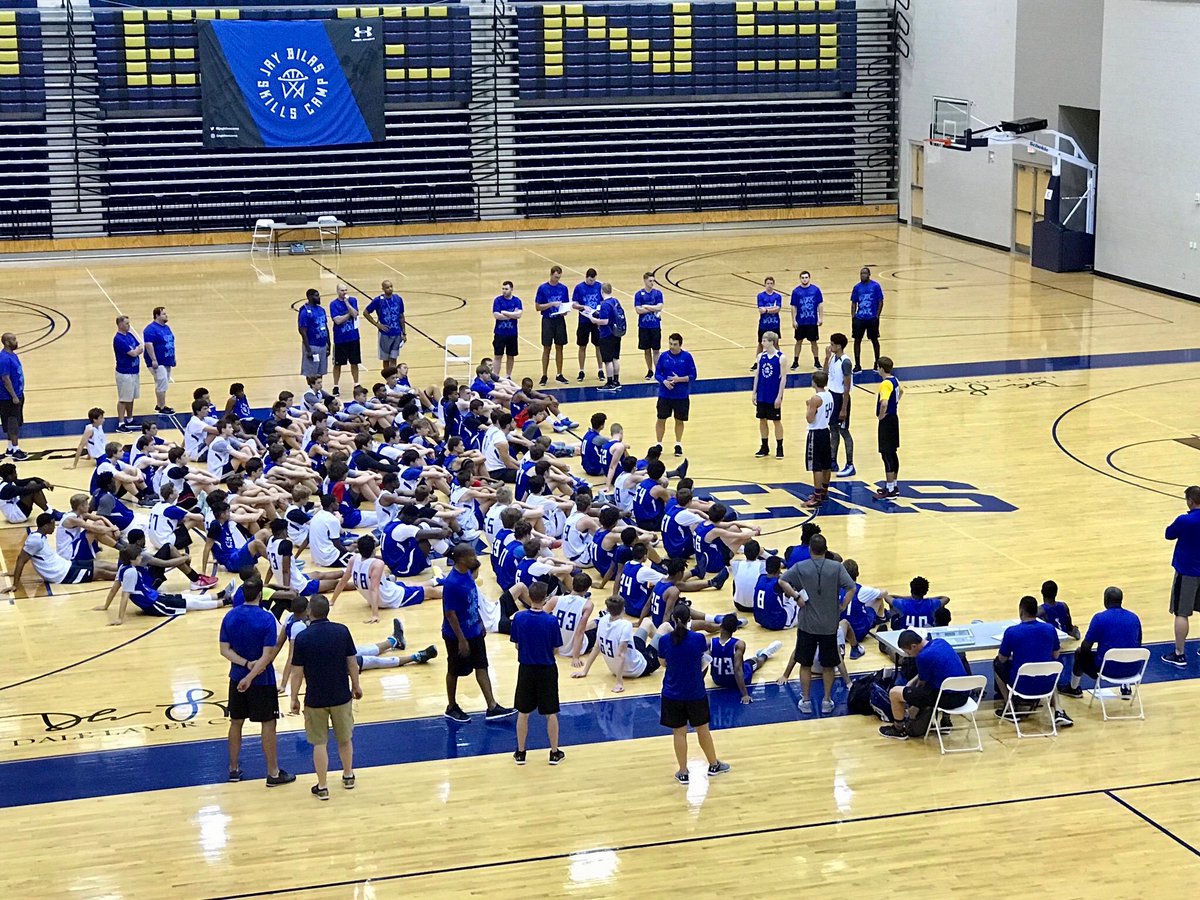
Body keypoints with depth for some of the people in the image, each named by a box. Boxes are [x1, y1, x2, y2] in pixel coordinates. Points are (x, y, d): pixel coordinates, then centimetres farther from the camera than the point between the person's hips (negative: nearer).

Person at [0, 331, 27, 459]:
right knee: (13, 424, -3)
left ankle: (10, 448, 23)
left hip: (18, 395, 10)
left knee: (15, 423, 15)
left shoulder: (13, 355, 9)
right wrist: (14, 396, -21)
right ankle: (15, 449, 3)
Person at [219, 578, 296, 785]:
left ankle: (234, 769, 26)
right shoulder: (267, 619, -18)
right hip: (262, 680, -5)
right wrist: (250, 677, -18)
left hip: (237, 677, 5)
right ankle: (273, 773, 10)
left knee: (236, 722, 17)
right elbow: (268, 655, -21)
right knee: (268, 725, 5)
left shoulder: (230, 616, -3)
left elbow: (225, 649, -4)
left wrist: (246, 664, -12)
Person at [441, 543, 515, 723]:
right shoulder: (452, 583, -27)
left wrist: (480, 623, 17)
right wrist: (461, 639, -21)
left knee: (482, 667, 11)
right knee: (454, 671, 10)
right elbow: (450, 613, -24)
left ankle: (492, 708, 16)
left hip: (474, 632, 8)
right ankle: (451, 708, 27)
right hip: (457, 636, -8)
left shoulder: (468, 574, -2)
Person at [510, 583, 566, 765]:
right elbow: (555, 649, -9)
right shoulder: (551, 621, -18)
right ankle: (554, 753, 19)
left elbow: (517, 645, -2)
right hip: (547, 670, -2)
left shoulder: (519, 618, -11)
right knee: (551, 713, 11)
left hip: (526, 669, 2)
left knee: (523, 713, 14)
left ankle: (520, 753, 20)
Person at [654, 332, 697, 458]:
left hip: (682, 396, -1)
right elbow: (657, 373, 1)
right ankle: (659, 444, 19)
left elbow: (692, 376, -6)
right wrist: (664, 381, -19)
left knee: (679, 420, 11)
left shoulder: (687, 357, -7)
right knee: (661, 419, 5)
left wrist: (679, 379, -20)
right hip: (665, 395, 1)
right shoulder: (664, 356, -3)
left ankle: (678, 445, 28)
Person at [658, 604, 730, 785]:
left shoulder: (665, 640, -14)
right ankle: (714, 765, 35)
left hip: (672, 694, 0)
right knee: (702, 729, 18)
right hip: (696, 693, 0)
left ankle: (683, 773, 17)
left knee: (679, 732, 11)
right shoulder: (698, 638, -16)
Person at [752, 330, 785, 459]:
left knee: (777, 420, 5)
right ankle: (764, 447, 22)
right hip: (762, 395, 5)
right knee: (762, 420, 10)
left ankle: (779, 448, 15)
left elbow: (783, 378, -11)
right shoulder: (761, 356, 2)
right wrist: (754, 392, 5)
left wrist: (779, 396, -13)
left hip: (774, 396, -5)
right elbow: (757, 375, 7)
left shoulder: (780, 357, -12)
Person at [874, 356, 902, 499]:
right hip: (894, 418, 10)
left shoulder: (885, 384, -22)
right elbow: (900, 391, 31)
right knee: (892, 453, 17)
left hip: (887, 421, -10)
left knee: (887, 455, -5)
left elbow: (884, 403, -37)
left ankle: (890, 490, -2)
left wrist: (881, 416, -20)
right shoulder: (895, 380, 7)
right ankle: (893, 486, 25)